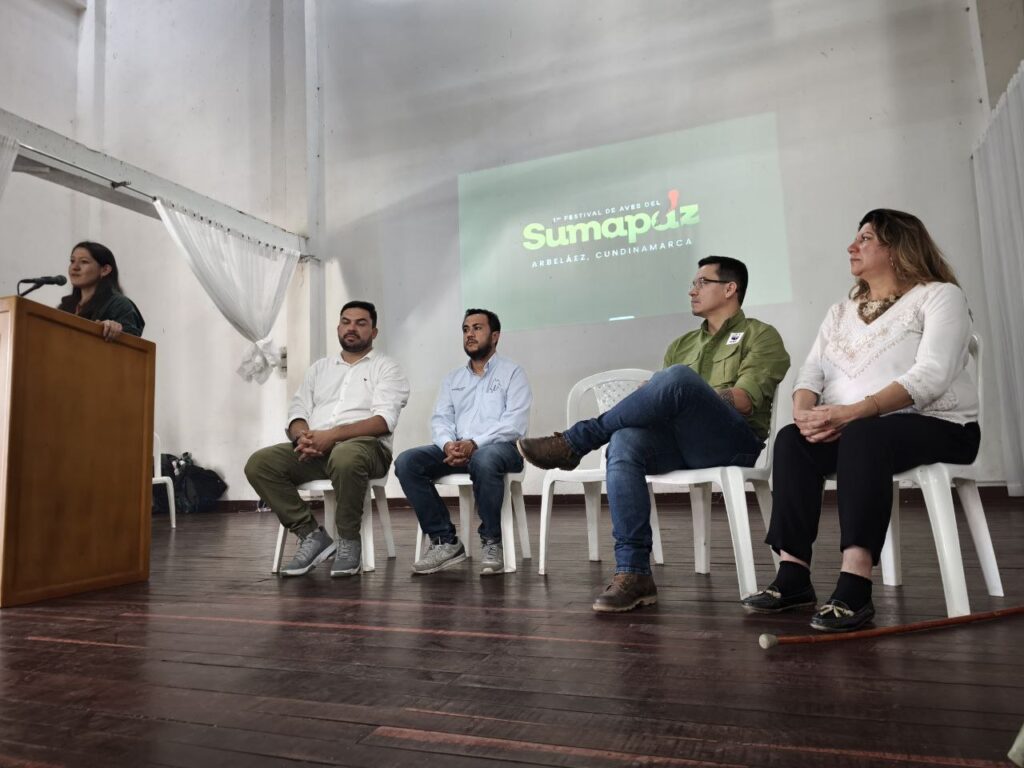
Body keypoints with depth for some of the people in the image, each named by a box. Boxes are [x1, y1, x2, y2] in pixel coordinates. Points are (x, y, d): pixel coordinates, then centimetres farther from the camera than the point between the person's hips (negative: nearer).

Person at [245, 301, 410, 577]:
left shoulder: (387, 368, 8)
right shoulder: (319, 368, 25)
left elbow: (384, 420, -8)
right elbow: (297, 412, 15)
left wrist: (332, 435, -20)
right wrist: (304, 436, -11)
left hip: (364, 446, -5)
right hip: (313, 450, 5)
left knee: (345, 457, -40)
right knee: (259, 463, -19)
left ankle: (349, 540, -17)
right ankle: (311, 534, -10)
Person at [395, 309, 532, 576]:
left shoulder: (512, 373, 7)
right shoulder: (452, 379, 23)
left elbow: (515, 423, -7)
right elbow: (440, 420, 12)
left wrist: (475, 443, -21)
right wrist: (448, 444, -13)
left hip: (499, 447, -5)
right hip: (456, 449, 5)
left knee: (484, 461, -40)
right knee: (406, 462, -20)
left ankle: (491, 543, -20)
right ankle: (445, 541, -14)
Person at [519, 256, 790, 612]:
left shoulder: (760, 336, 12)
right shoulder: (682, 345, 28)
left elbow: (743, 402, -5)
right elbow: (659, 404, 17)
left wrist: (686, 397, -4)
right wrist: (664, 401, -6)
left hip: (733, 445, -5)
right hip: (678, 442, 5)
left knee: (678, 377, -33)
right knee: (625, 442, -30)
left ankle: (574, 442, -21)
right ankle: (633, 573, -31)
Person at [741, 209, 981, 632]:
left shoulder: (939, 296, 0)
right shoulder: (840, 312, 19)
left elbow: (930, 375, -16)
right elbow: (811, 372, 6)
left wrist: (851, 412, -28)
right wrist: (806, 412, -18)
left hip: (936, 426, -5)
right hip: (852, 430, 5)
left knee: (862, 436, -36)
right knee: (792, 440, -24)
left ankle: (854, 585, -41)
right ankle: (793, 573, -26)